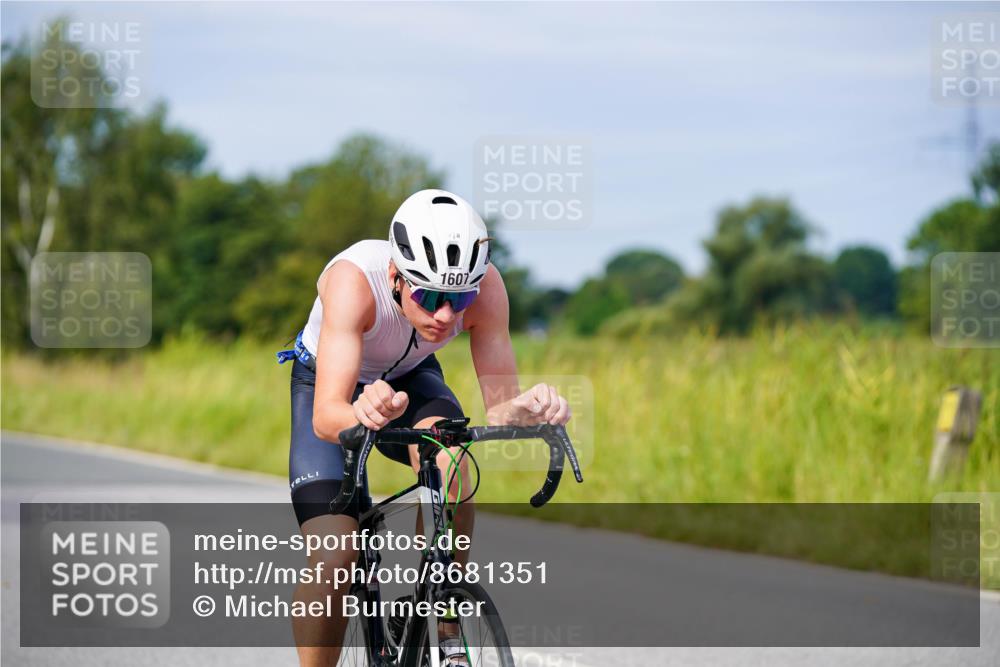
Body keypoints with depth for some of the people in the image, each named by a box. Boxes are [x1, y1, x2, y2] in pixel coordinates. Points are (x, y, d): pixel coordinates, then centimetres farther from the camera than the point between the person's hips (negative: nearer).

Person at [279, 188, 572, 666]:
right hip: (328, 382, -2)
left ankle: (445, 629, -17)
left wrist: (523, 408, -50)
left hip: (410, 378, 2)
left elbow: (498, 409, -27)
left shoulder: (484, 286, -31)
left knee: (450, 460, -32)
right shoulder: (353, 280, -40)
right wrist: (361, 414, -69)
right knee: (333, 560, -19)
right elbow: (325, 418, -47)